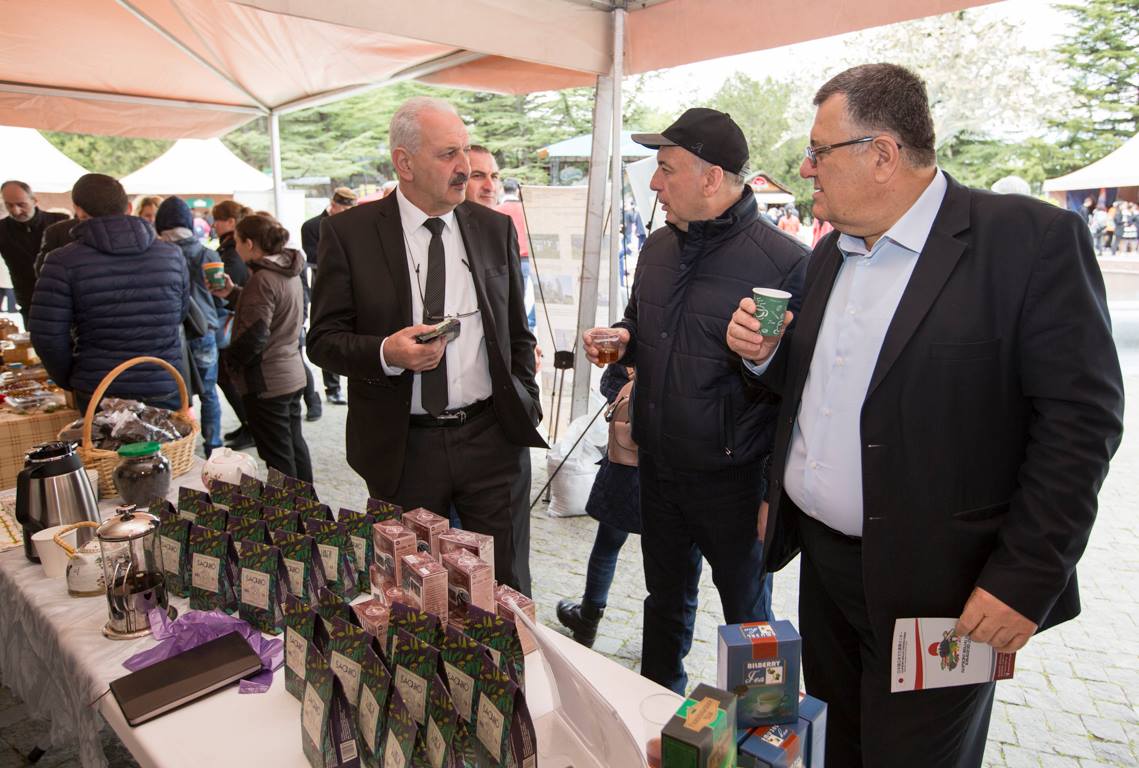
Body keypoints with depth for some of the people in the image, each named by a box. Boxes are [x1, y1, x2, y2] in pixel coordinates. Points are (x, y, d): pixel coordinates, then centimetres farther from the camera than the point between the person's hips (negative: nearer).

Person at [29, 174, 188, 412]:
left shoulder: (63, 261, -8)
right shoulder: (172, 254, 0)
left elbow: (47, 335, -9)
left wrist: (70, 380, 7)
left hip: (97, 396, -1)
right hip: (165, 391, 2)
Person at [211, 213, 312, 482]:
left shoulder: (262, 279, -19)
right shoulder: (289, 273, 8)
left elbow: (254, 335, -22)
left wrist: (227, 359, -7)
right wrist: (232, 293, 12)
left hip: (266, 383, -10)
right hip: (292, 375, 10)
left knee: (278, 457, 0)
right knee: (295, 444, 20)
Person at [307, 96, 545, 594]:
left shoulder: (495, 228, 6)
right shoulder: (349, 232, -3)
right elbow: (323, 339, -2)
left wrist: (525, 405, 5)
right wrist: (386, 353, -20)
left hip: (492, 439, 2)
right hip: (402, 448, -1)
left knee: (506, 588, 11)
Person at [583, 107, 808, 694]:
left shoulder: (783, 262, -18)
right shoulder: (659, 246, 5)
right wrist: (622, 339, -2)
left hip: (732, 477, -6)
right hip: (657, 466, 6)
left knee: (748, 618, 16)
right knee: (664, 601, 24)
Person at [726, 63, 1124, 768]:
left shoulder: (1030, 240, -13)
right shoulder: (832, 253, 8)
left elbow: (1081, 417, -15)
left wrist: (1026, 579, -17)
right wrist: (766, 355, -5)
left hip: (934, 583, -6)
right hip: (823, 558, 6)